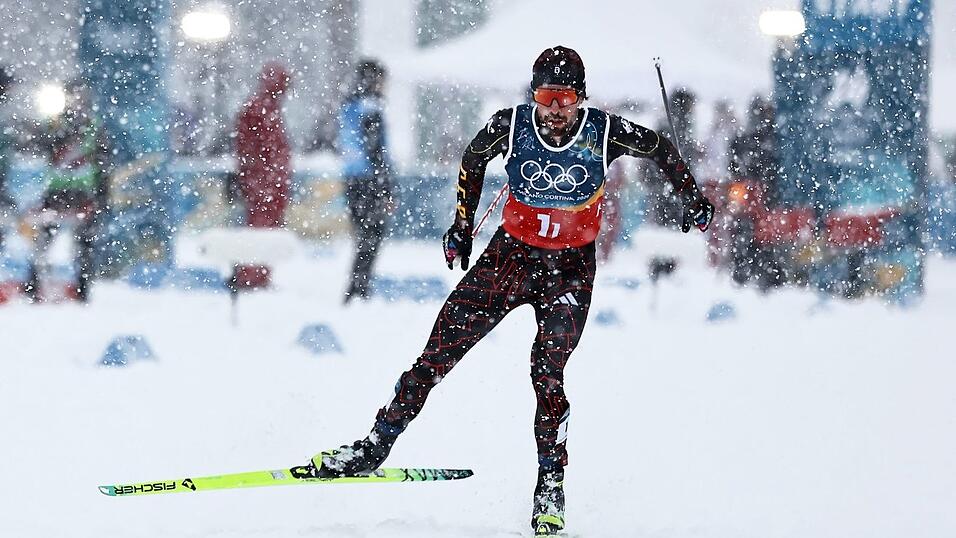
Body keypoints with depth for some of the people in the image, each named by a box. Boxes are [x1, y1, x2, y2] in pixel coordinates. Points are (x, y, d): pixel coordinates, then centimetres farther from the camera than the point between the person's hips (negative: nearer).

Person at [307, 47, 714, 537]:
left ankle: (551, 485, -5)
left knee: (547, 372, -16)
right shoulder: (510, 126, -11)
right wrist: (462, 225, 12)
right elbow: (473, 160, 11)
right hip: (510, 253, 2)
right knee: (439, 352, -4)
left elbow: (658, 148, 6)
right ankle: (377, 445, 4)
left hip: (570, 269, -2)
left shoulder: (604, 132, -14)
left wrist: (691, 196, 4)